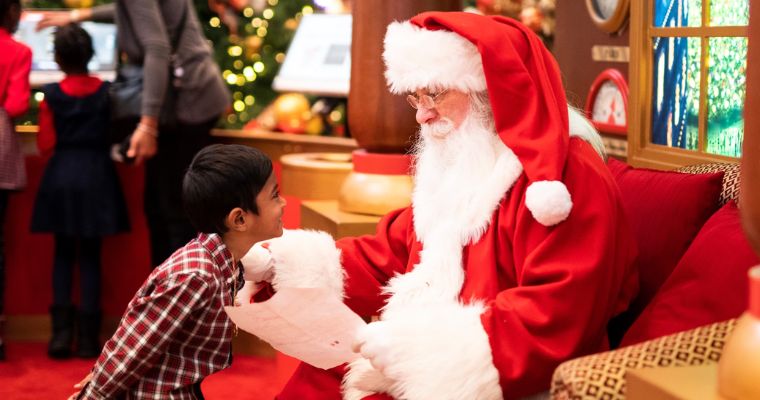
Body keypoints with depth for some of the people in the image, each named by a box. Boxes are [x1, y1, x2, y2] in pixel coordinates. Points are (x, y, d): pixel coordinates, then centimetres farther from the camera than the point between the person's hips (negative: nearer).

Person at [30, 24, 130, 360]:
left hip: (61, 176, 0)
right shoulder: (107, 92, -4)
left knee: (63, 254, 11)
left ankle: (61, 332, 5)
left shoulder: (51, 96, -6)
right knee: (90, 256, 6)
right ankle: (88, 337, 5)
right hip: (96, 175, 0)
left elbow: (45, 144, -5)